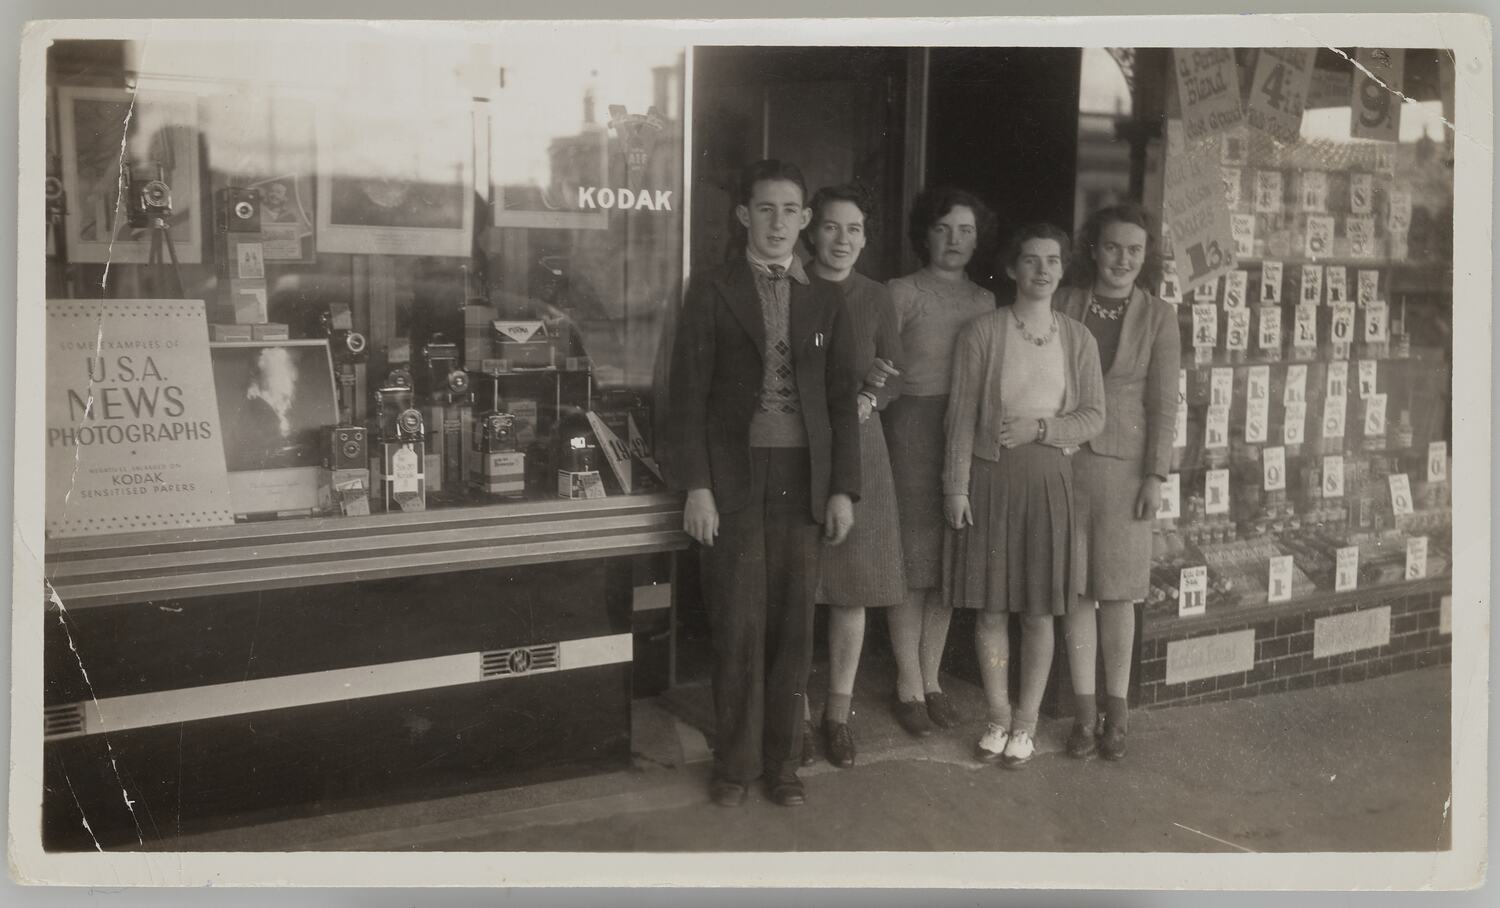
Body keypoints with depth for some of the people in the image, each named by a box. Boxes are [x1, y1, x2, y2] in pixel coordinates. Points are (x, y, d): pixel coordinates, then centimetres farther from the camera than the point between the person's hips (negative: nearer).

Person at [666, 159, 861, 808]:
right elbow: (687, 394, -1)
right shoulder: (711, 292, 3)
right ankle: (735, 765, 14)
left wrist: (843, 489, 3)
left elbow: (843, 399, 11)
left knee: (794, 627, 5)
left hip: (803, 479, 3)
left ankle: (782, 762, 18)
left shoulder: (825, 300, 12)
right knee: (738, 628, 1)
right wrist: (696, 487, -9)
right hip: (734, 478, -2)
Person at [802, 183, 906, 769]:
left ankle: (838, 711, 17)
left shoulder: (874, 297, 9)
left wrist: (869, 398, -10)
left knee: (853, 585, 4)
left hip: (857, 447, 3)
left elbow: (895, 376, 11)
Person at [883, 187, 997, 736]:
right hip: (914, 428, -4)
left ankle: (932, 678, 20)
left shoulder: (985, 301, 12)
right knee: (912, 558, 0)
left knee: (948, 562, 9)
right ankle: (908, 685, 10)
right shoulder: (903, 293, -2)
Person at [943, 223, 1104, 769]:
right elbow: (962, 416, -2)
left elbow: (1094, 417, 3)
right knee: (991, 608, 5)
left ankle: (1026, 723, 18)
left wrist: (1041, 426, -12)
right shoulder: (982, 333, -2)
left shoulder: (1077, 339, 5)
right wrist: (956, 486, -6)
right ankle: (999, 717, 20)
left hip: (1048, 479, 1)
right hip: (990, 477, -1)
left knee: (1039, 611, 5)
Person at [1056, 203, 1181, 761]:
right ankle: (1085, 710, 14)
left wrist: (1156, 476, -5)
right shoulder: (1064, 306, 3)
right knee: (1075, 589, 5)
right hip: (1065, 458, 1)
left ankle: (1117, 710, 16)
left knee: (1116, 592, 4)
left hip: (1123, 463, -1)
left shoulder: (1158, 317, 1)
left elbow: (1163, 402, 0)